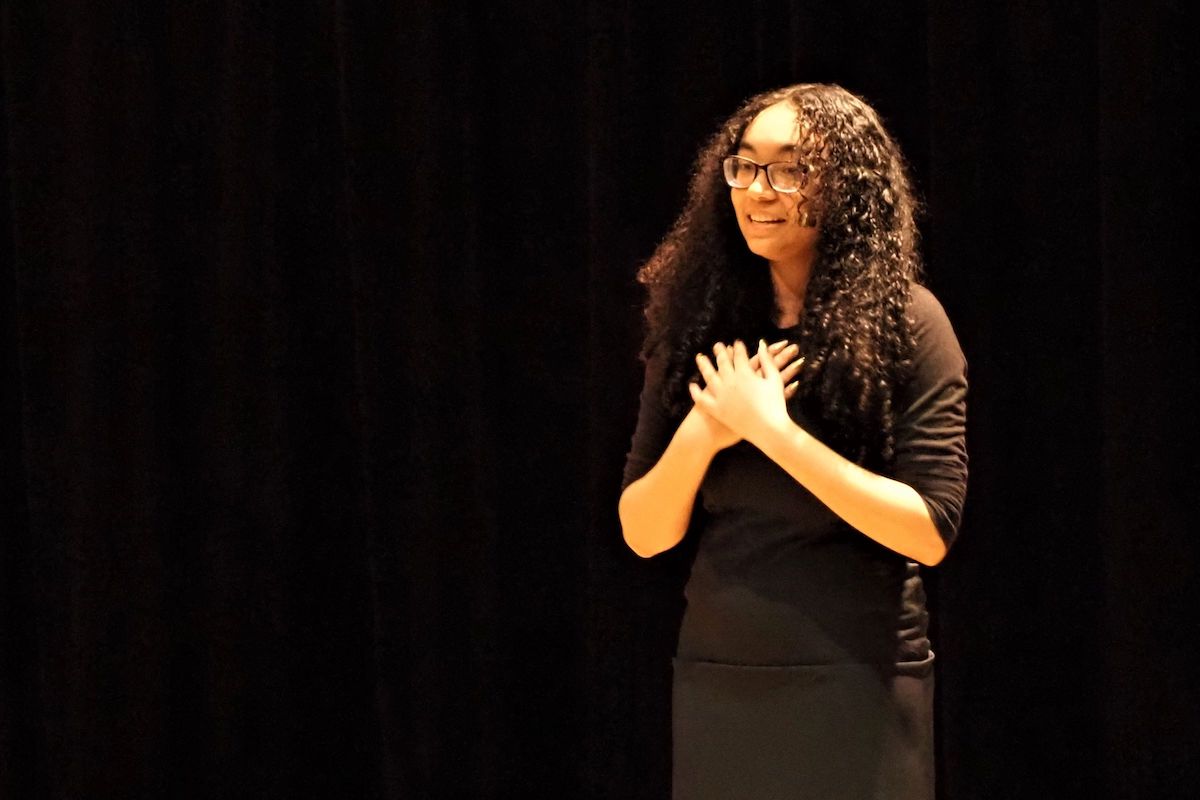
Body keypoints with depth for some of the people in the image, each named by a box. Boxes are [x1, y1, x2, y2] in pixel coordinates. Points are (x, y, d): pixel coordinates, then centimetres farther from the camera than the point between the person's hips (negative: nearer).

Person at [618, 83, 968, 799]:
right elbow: (642, 534, 4)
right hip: (716, 683, 4)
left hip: (857, 685, -4)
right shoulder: (703, 325, 5)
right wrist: (700, 435, -15)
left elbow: (931, 532, -14)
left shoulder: (903, 318, -7)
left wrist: (774, 430, -18)